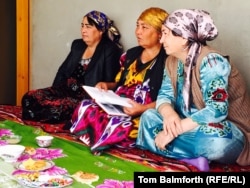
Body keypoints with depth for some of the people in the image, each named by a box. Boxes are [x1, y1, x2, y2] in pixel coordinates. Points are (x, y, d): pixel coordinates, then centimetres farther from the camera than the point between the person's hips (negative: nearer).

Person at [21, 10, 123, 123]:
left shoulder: (110, 50, -5)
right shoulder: (77, 45, 17)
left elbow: (110, 84, -12)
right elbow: (63, 71, 18)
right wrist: (54, 91, 4)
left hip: (88, 97, -7)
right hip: (66, 90, 7)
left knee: (55, 108, -32)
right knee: (29, 97, -14)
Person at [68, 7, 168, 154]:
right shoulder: (131, 54, 17)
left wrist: (142, 109, -24)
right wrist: (106, 85, 3)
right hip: (118, 107, 7)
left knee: (119, 126, -37)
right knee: (86, 108, -22)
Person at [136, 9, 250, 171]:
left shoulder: (211, 61, -22)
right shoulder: (173, 61, 3)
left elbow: (217, 110, -31)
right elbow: (164, 95, 1)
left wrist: (174, 131, -31)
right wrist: (168, 113, -25)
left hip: (228, 132, -8)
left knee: (215, 141, -42)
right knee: (149, 117, -10)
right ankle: (192, 159, -22)